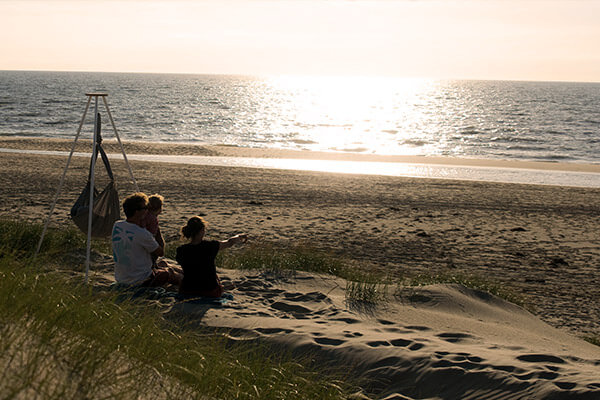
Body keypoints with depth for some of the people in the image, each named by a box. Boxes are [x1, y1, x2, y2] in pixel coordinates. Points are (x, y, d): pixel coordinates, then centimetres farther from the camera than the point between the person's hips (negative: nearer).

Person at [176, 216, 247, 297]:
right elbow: (230, 242, 3)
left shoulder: (181, 251, -14)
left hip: (187, 293, 0)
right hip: (210, 293, 0)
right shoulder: (210, 246, -18)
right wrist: (240, 237, 26)